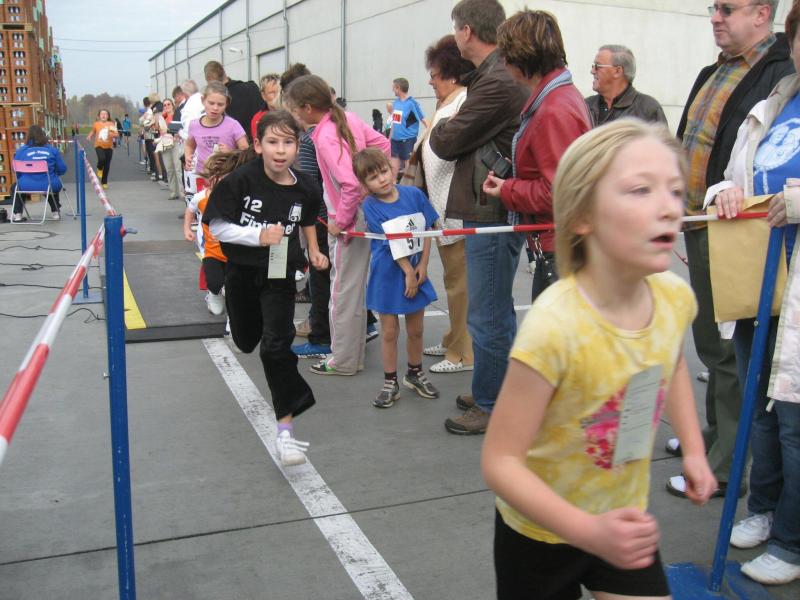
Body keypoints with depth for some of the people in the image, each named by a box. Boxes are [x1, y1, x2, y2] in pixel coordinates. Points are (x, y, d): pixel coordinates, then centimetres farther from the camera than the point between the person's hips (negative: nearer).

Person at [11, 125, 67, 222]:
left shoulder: (21, 150, 3)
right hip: (50, 186, 1)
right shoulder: (52, 149, 4)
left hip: (27, 186, -1)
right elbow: (62, 169, 6)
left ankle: (17, 214, 26)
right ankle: (55, 212, 43)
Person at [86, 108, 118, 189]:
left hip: (109, 147, 1)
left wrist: (113, 134, -24)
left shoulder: (111, 124, -4)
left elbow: (117, 135, -4)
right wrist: (89, 136, 2)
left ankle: (104, 182, 22)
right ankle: (99, 169, 9)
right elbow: (93, 131, 19)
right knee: (102, 159, -27)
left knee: (107, 166, 5)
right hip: (99, 146, -1)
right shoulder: (96, 124, -1)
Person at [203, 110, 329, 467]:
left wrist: (313, 251, 7)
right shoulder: (241, 181, -17)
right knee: (246, 342, 21)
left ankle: (285, 432, -10)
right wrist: (258, 236, -26)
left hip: (280, 276, 0)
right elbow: (216, 226, -15)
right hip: (242, 273, 1)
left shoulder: (303, 188, -8)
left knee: (276, 347, -14)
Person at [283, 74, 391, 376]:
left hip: (349, 219, -9)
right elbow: (383, 145, 8)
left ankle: (344, 361, 16)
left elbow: (351, 184, -29)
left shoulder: (325, 137, -22)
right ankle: (353, 350, 32)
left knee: (344, 290, 3)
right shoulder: (348, 118, 1)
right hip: (366, 212, 9)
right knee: (354, 286, 19)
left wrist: (340, 222, -17)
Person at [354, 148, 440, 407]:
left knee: (416, 329, 14)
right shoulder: (370, 206, -12)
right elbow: (390, 242, -13)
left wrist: (422, 266, -7)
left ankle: (415, 374, 34)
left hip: (417, 272, 3)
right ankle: (390, 383, 20)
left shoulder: (414, 194, -4)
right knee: (390, 331, 6)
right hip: (389, 276, -3)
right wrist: (408, 272, -13)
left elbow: (427, 230, 0)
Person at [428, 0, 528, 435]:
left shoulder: (497, 83, -19)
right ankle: (497, 393, 33)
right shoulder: (502, 76, 14)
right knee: (496, 312, 20)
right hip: (494, 209, 11)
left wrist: (437, 128, 6)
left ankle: (491, 407, 11)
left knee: (487, 316, -1)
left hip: (491, 214, -11)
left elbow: (447, 142, -13)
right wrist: (447, 132, 3)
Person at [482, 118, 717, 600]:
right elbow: (501, 460, -28)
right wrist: (590, 532, -36)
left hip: (625, 521, 5)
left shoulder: (676, 297, -14)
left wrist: (694, 448, 6)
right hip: (542, 532, -4)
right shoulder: (555, 326, -33)